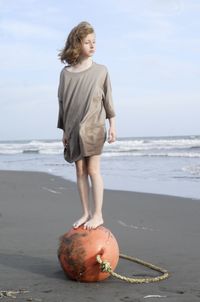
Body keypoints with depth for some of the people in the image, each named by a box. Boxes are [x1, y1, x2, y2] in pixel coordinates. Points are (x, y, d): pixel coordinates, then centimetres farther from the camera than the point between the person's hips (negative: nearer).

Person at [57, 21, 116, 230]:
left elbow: (108, 99, 4)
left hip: (94, 127, -2)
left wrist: (112, 123, 0)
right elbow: (62, 102, 8)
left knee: (93, 169, -4)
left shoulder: (101, 70, 1)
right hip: (74, 128, 2)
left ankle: (98, 214, 1)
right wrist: (64, 130, 7)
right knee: (80, 170, 5)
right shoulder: (66, 73, 4)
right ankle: (86, 212, 13)